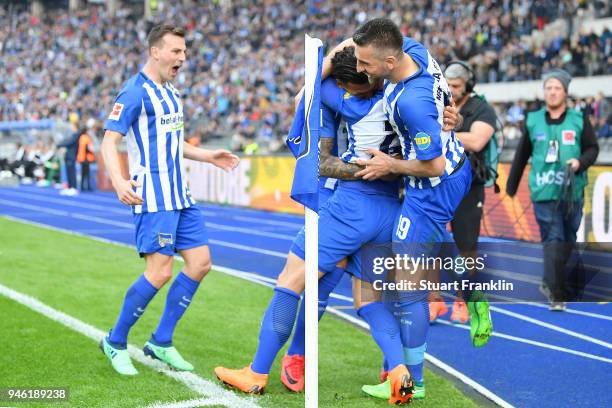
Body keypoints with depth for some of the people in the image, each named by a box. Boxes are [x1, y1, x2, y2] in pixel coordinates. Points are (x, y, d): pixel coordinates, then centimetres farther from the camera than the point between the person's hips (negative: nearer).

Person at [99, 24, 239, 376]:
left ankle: (161, 343, 14)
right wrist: (118, 181, -32)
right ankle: (115, 343, 7)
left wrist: (208, 156, 25)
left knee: (200, 263, 3)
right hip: (153, 196, -9)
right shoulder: (135, 93, -10)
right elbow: (109, 141, -16)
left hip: (180, 195, 9)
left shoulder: (172, 93, 17)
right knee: (160, 272, -13)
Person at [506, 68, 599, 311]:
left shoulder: (579, 120, 4)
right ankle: (557, 294, -11)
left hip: (572, 191, 1)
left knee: (568, 240, 10)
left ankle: (551, 283, 28)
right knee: (553, 240, -8)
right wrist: (511, 188, 17)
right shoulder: (533, 121, 7)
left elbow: (593, 148, 8)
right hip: (544, 191, -1)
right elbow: (521, 156, 13)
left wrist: (580, 162, -14)